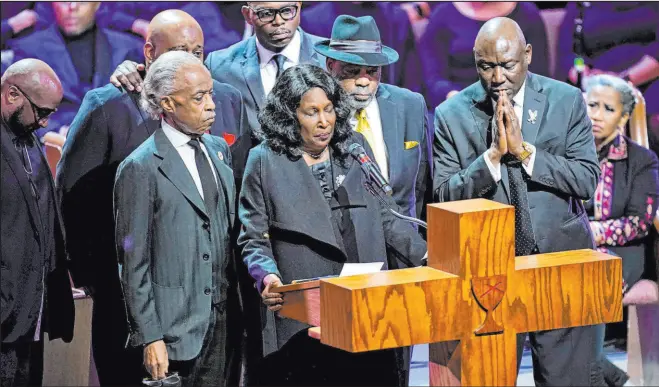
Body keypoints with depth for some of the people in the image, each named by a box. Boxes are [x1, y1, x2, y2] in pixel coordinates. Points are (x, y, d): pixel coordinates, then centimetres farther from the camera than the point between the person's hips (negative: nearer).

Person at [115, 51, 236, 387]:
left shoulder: (219, 150, 13)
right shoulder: (140, 169, -9)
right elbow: (133, 264, -10)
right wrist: (150, 337, -13)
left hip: (222, 318, 6)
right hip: (176, 324, -6)